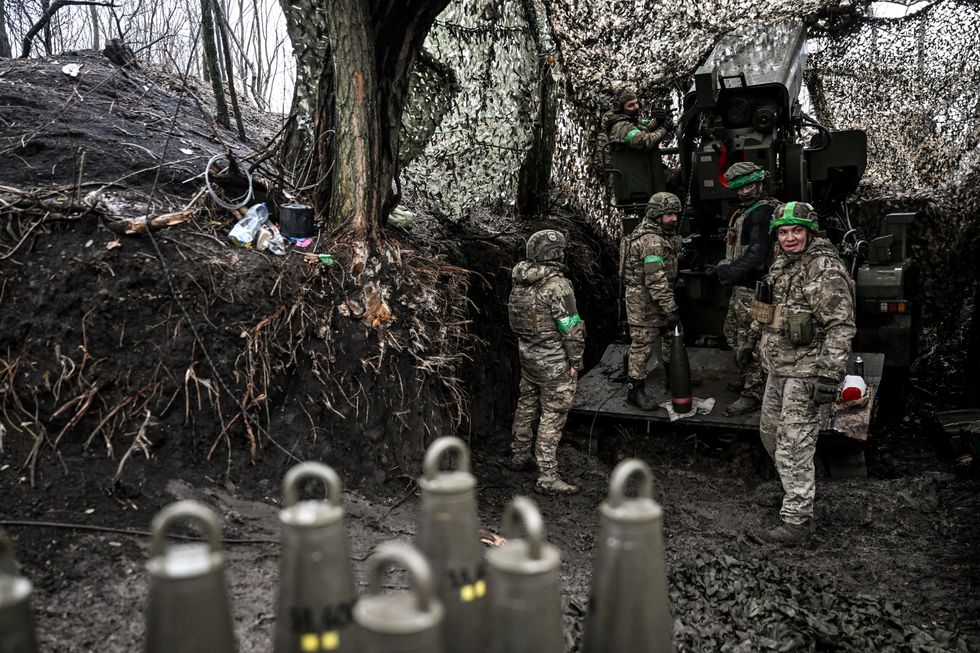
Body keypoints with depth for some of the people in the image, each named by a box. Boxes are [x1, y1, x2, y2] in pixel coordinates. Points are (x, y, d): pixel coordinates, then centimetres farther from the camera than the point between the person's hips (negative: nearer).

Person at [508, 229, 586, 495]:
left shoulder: (520, 283, 2)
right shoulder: (557, 285, -21)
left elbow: (514, 319, 11)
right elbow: (571, 328, -20)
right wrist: (575, 360, -9)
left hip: (527, 356, 8)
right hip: (555, 363, -8)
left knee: (527, 405, 22)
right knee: (552, 416, -1)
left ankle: (519, 456, 37)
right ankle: (547, 477, 4)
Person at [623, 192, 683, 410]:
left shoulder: (664, 233, 9)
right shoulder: (652, 241, -25)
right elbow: (656, 281, -29)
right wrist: (671, 309, -27)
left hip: (657, 298, 10)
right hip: (644, 301, -10)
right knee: (642, 345, -2)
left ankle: (673, 375, 38)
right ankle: (635, 390, 8)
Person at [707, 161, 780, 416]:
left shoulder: (763, 211, -15)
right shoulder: (745, 211, 18)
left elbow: (757, 252, -25)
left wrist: (730, 271, -31)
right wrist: (722, 268, 10)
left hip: (752, 287, -11)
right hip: (741, 286, 11)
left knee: (749, 339, -7)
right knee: (733, 331, 22)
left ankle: (754, 393, 0)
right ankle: (746, 377, 37)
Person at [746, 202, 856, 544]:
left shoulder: (825, 270, -18)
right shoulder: (781, 263, 9)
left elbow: (841, 327, -22)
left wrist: (829, 376, -26)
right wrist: (752, 339, 31)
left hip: (805, 371, -9)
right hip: (778, 365, 9)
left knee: (794, 445, -8)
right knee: (770, 430, 20)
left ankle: (796, 519, 0)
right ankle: (801, 485, 40)